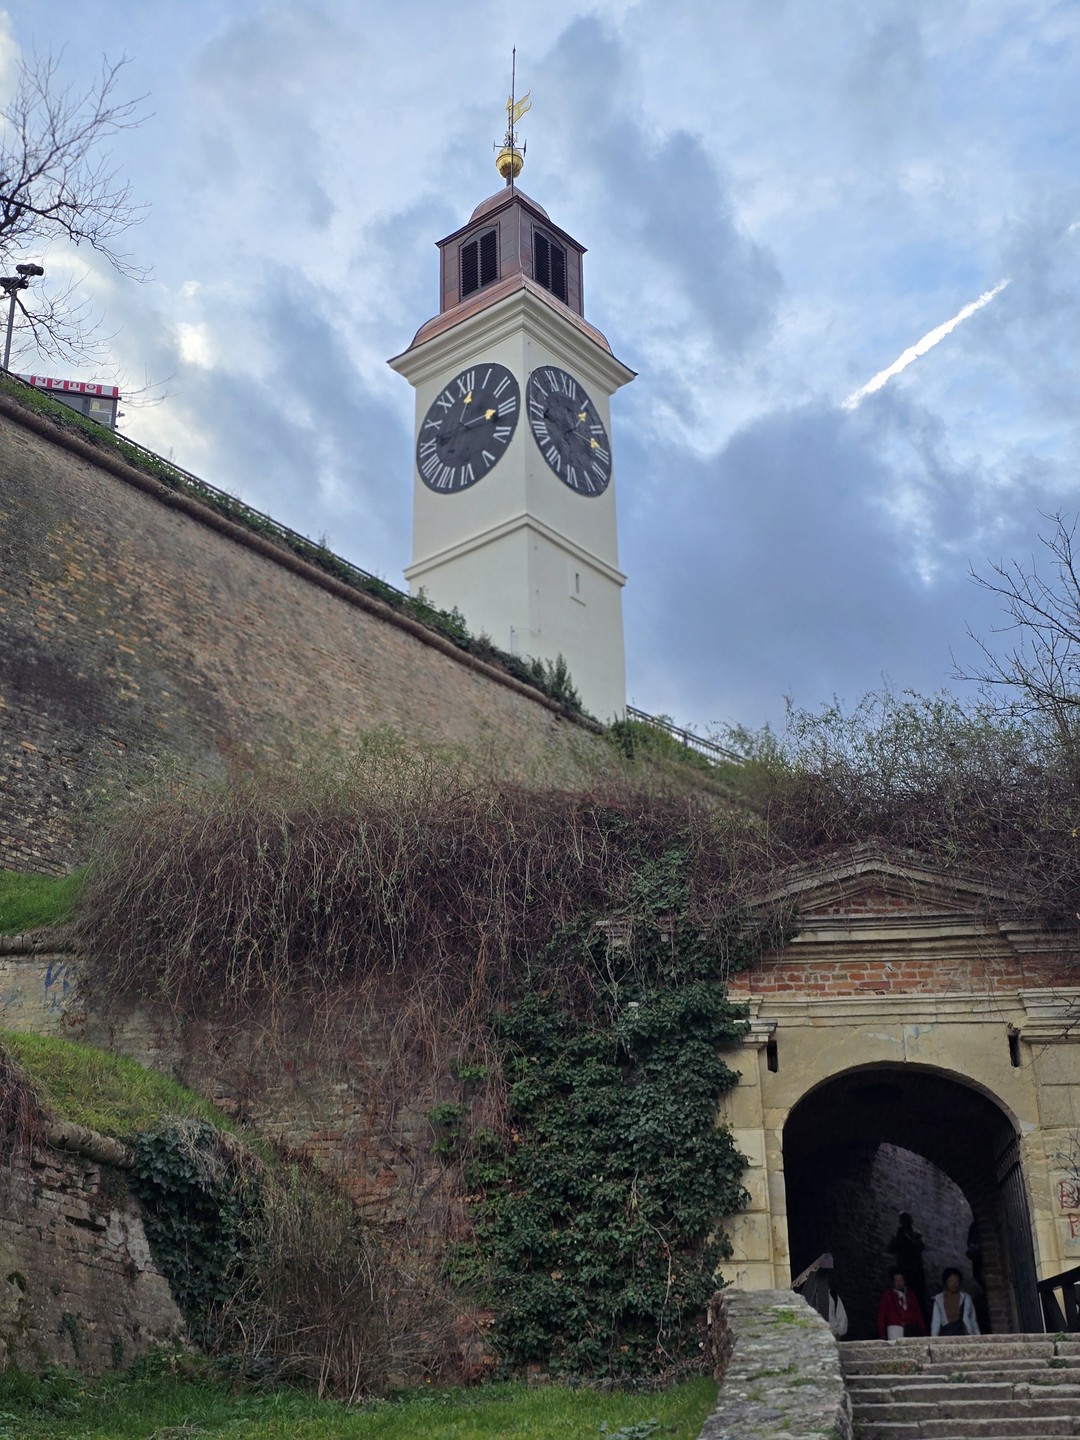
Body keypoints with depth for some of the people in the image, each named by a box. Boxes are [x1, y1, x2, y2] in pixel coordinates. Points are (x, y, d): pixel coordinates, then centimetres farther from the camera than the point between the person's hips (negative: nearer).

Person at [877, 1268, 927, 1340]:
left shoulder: (910, 1294, 14)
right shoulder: (887, 1296, 7)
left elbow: (917, 1312, 12)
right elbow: (881, 1315, 5)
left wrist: (923, 1331, 4)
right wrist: (882, 1334, -2)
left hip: (911, 1329, 2)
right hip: (895, 1328, -2)